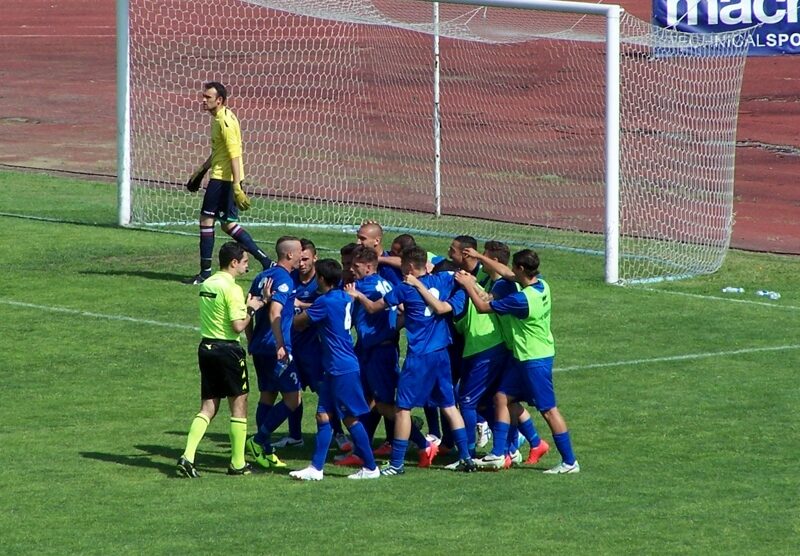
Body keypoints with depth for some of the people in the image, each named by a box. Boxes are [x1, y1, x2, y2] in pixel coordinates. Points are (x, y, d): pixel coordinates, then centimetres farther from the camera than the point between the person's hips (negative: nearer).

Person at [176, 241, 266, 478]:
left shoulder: (206, 284, 10)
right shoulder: (231, 289, -16)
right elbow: (238, 326, -19)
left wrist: (245, 306, 15)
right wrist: (251, 309, -2)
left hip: (206, 347, 7)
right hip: (227, 350, -7)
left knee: (208, 407, 10)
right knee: (239, 404, 6)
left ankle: (188, 456, -6)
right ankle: (238, 464, 10)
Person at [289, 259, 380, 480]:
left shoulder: (326, 302, -17)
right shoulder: (344, 299, 9)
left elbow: (298, 322, -7)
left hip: (342, 369, -9)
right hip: (334, 369, 9)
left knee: (350, 418, -1)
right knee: (323, 415, 7)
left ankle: (370, 468, 6)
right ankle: (315, 468, 7)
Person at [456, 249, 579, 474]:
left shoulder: (522, 299, -27)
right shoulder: (542, 286, 0)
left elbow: (482, 307, -17)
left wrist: (468, 285, -3)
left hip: (535, 360, -10)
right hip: (523, 357, 10)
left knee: (548, 409, -3)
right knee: (502, 397, 12)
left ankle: (569, 462, 3)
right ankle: (497, 454, 16)